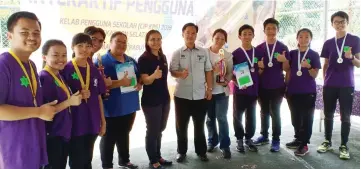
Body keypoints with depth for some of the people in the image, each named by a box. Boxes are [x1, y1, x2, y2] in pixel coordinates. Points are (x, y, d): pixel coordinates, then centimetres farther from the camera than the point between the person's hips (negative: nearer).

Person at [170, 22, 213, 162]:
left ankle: (201, 151, 26)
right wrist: (180, 74, -27)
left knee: (199, 126, 12)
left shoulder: (203, 52, 5)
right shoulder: (177, 53, 1)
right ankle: (181, 151, 24)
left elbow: (208, 71, 7)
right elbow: (172, 71, -5)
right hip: (182, 95, -1)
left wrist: (210, 89, 1)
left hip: (200, 95, 1)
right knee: (181, 126, 8)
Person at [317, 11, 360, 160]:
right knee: (328, 114, 9)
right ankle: (327, 142, 21)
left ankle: (344, 146, 11)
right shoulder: (328, 43, 9)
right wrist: (325, 80, 8)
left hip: (346, 85, -3)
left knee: (345, 116, 2)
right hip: (329, 85, 3)